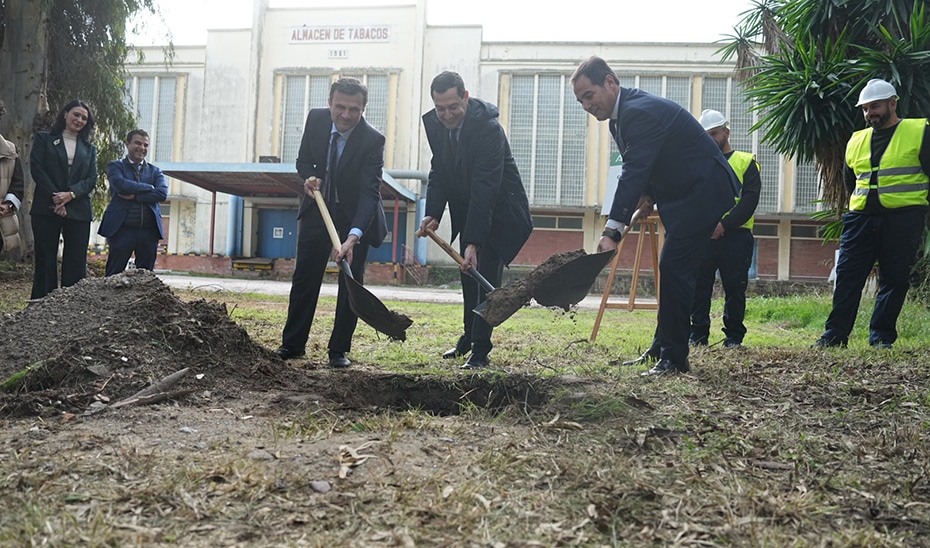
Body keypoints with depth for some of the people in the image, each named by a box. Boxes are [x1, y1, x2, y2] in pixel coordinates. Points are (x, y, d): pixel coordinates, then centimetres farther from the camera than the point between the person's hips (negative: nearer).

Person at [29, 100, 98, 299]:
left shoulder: (89, 148, 17)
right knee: (45, 261, 0)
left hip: (78, 211, 2)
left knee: (76, 263, -1)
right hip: (46, 209, -2)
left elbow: (91, 179, 5)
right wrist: (55, 197, -12)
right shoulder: (44, 139, 10)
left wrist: (70, 195, -12)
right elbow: (36, 168, -2)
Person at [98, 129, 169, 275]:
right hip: (122, 229, -3)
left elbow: (163, 194, -3)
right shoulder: (115, 166, 8)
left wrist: (134, 196, -10)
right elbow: (121, 184, -13)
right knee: (114, 276, -1)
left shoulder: (155, 171, 15)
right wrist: (149, 187, -5)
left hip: (149, 231, 3)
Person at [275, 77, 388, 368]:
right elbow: (304, 160, 4)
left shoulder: (373, 140, -26)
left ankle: (339, 350, 10)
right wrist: (309, 177, -20)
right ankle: (293, 344, 22)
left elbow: (369, 193, -33)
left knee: (351, 281, -3)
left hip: (355, 215, -3)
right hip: (318, 209, 4)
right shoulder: (316, 119, -13)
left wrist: (353, 236, -46)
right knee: (305, 277, 9)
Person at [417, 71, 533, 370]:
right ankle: (469, 337, 34)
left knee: (485, 276, -11)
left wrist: (473, 242, -40)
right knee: (468, 275, 16)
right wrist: (433, 213, -15)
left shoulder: (488, 127, -31)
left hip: (499, 210, -7)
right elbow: (439, 171, 0)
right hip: (468, 208, 7)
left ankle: (480, 350, -4)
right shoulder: (433, 123, -9)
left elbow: (485, 189, -36)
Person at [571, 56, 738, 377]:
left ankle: (673, 358, -9)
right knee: (674, 270, 14)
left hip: (703, 193, -11)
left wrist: (613, 231, -39)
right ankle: (663, 350, 23)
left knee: (674, 269, -14)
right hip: (684, 195, 11)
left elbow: (634, 171, -33)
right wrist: (649, 195, -2)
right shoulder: (622, 114, 8)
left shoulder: (640, 112, -24)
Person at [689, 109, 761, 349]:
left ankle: (734, 336, 11)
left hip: (735, 236, -2)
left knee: (735, 288, 1)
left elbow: (749, 200, -3)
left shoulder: (746, 162, 10)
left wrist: (724, 224, -15)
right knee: (698, 286, 0)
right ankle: (698, 334, 8)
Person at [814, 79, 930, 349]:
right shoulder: (856, 141, 14)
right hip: (861, 219, 4)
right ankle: (835, 334, 4)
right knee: (847, 276, 0)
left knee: (894, 280, 1)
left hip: (903, 221, -4)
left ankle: (881, 337, 9)